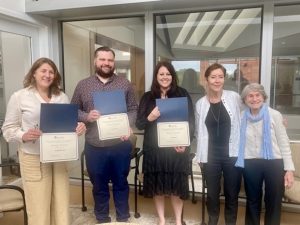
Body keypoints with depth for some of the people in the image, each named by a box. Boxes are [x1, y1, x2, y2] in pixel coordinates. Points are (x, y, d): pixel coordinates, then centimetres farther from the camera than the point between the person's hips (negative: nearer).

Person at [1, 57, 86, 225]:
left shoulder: (62, 97, 10)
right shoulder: (19, 96, -2)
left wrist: (79, 127, -8)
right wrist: (24, 136, -21)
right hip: (33, 159, -3)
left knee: (61, 204, 11)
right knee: (38, 208, 4)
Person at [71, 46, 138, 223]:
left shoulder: (125, 84, 2)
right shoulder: (83, 85, 3)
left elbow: (133, 109, 3)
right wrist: (87, 116, -13)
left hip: (121, 145, 0)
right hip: (94, 147, 1)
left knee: (121, 184, 16)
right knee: (99, 186, 16)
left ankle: (123, 218, 36)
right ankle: (102, 219, 36)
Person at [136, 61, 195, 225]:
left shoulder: (182, 94, 1)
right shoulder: (148, 97, 3)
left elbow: (191, 121, 1)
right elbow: (138, 124, 2)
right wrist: (149, 118, -18)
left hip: (177, 148, -1)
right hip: (154, 149, 1)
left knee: (177, 185, 8)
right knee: (157, 185, 10)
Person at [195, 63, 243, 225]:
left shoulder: (234, 97, -4)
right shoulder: (200, 103, 1)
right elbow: (199, 132, 7)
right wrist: (200, 156, 5)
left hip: (232, 154, -1)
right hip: (210, 156, 1)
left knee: (232, 194, 12)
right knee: (212, 194, 15)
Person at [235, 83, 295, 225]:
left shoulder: (274, 115, -5)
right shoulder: (241, 117, 0)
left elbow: (284, 143, -3)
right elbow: (237, 142, 9)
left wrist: (289, 169, -6)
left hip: (274, 163, -1)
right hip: (251, 164, 2)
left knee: (273, 203, 11)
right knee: (252, 202, 17)